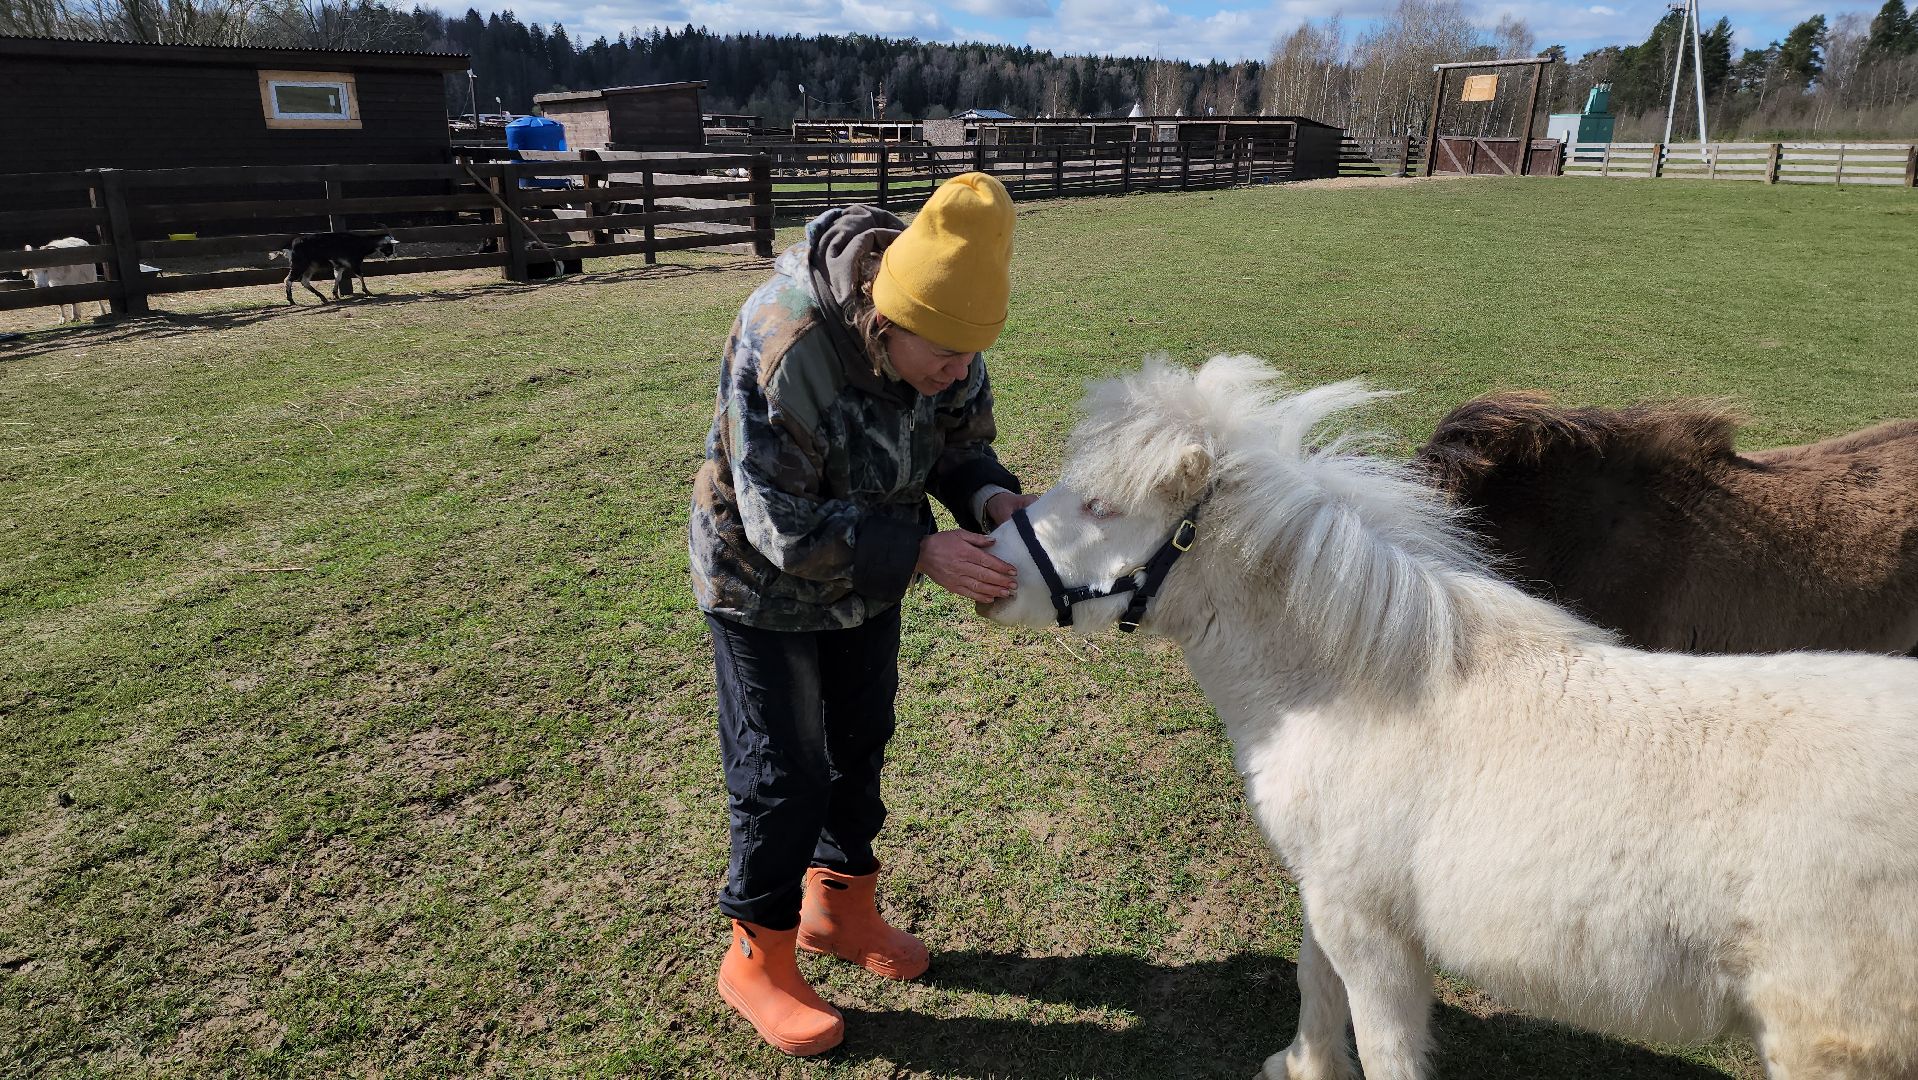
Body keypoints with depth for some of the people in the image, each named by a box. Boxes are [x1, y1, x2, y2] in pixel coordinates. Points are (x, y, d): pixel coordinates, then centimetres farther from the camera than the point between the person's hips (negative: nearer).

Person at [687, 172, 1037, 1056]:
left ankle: (839, 905, 44)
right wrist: (921, 553, -39)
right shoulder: (783, 348, -37)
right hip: (765, 583, -6)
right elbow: (786, 528, -32)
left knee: (860, 742, 20)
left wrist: (989, 497, -27)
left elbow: (958, 443, -4)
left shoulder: (942, 331, -18)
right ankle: (758, 958, 26)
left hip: (867, 573, 7)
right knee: (783, 774, 2)